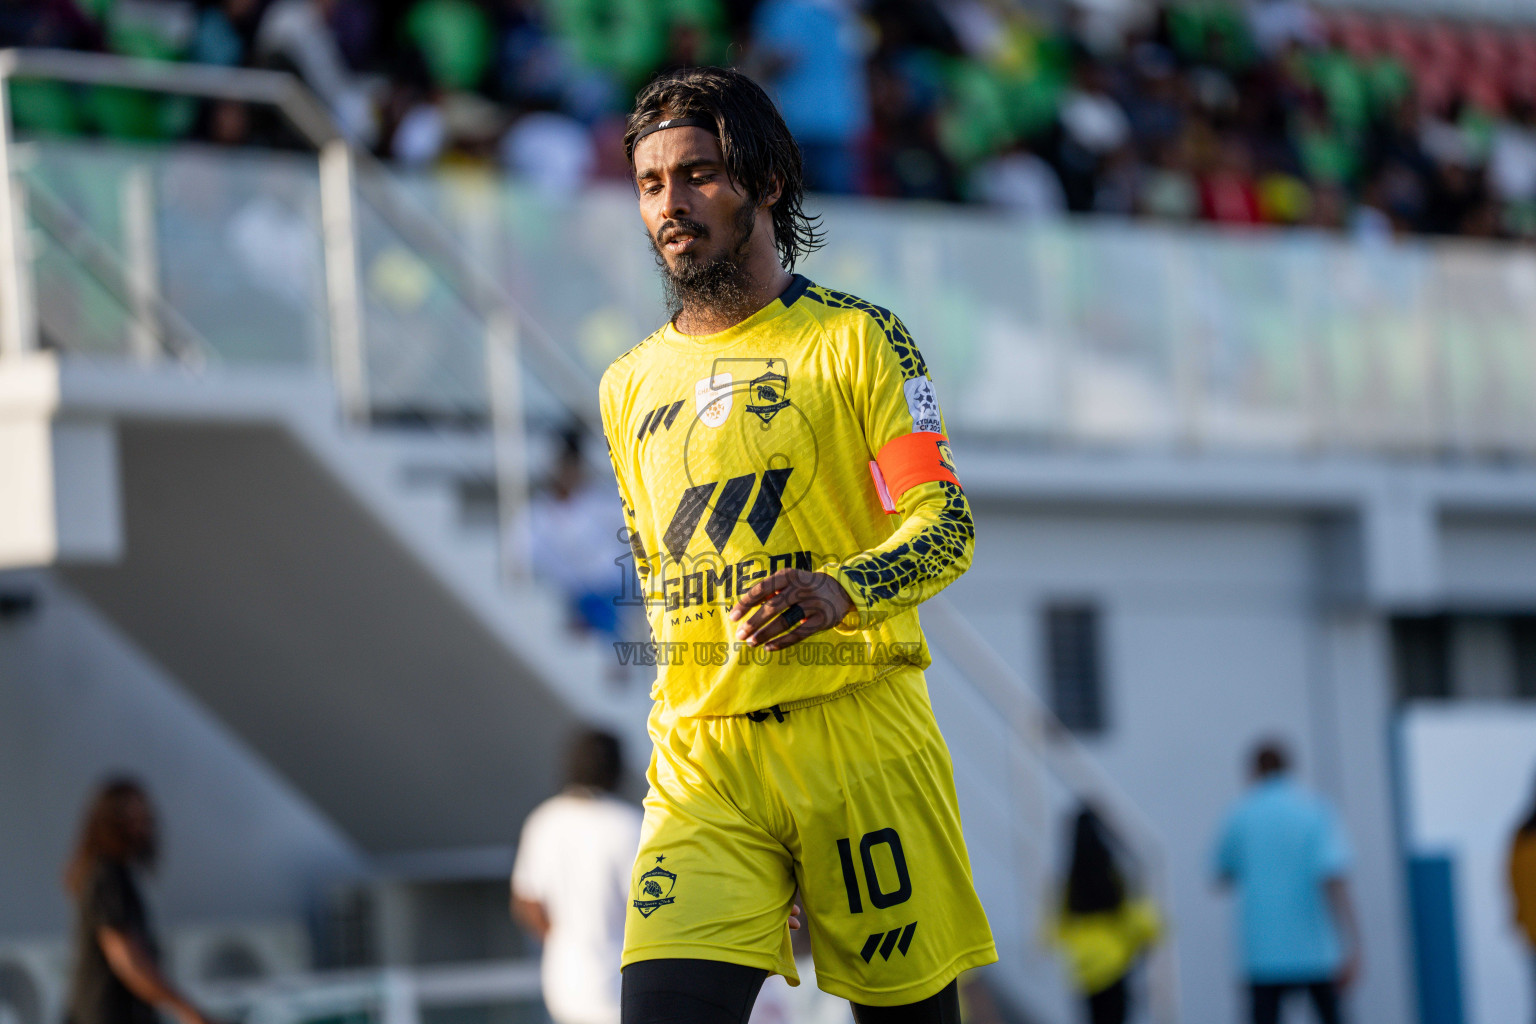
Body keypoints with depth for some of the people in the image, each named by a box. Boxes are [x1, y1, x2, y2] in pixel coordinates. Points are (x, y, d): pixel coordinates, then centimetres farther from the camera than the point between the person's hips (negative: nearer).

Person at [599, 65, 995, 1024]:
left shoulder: (855, 338, 2)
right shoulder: (630, 385, 16)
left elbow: (946, 525, -6)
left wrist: (840, 591, -25)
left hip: (862, 729, -3)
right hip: (700, 761, 3)